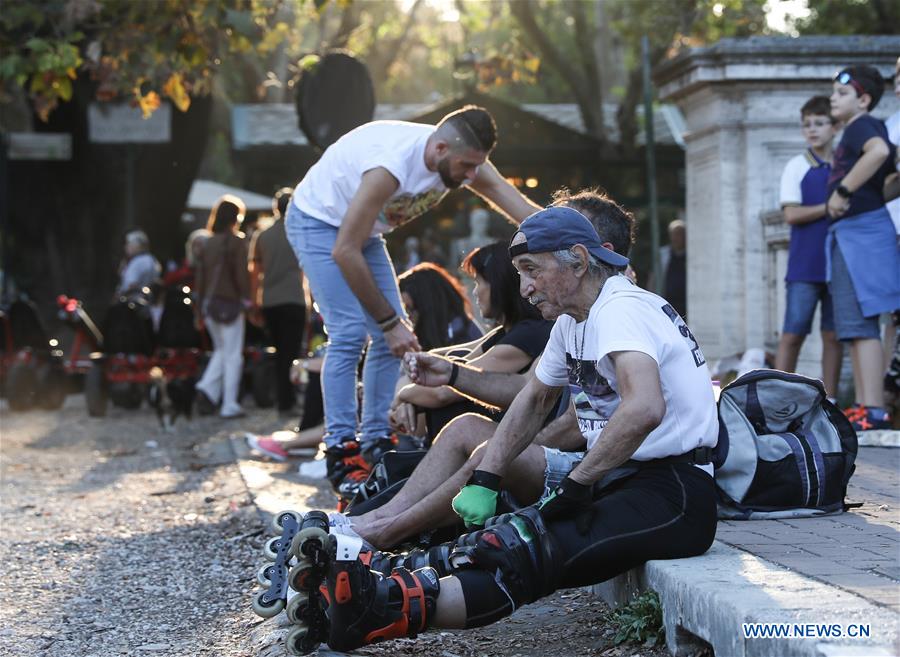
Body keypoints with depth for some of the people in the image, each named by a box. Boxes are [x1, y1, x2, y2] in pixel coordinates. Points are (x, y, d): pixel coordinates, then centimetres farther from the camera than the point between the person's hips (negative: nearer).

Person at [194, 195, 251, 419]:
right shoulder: (236, 243, -10)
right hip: (230, 304, -6)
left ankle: (207, 388, 0)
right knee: (233, 355, 1)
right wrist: (246, 300, -2)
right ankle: (230, 405, 1)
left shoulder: (208, 243, 8)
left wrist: (199, 310, 16)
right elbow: (242, 275, -14)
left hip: (209, 305, 6)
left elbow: (200, 278, 10)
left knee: (221, 350, 20)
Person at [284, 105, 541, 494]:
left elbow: (527, 214, -19)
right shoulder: (392, 165, -38)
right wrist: (390, 321, -28)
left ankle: (375, 443, 6)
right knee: (350, 332, -19)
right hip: (318, 221, -8)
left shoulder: (465, 160, -17)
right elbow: (345, 251, -33)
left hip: (363, 228, 8)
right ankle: (340, 450, -15)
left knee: (392, 335, -1)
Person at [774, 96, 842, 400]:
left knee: (833, 335, 4)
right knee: (793, 334, -6)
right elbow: (792, 214, -7)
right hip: (805, 266, -3)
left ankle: (829, 401, 10)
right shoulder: (797, 167, 2)